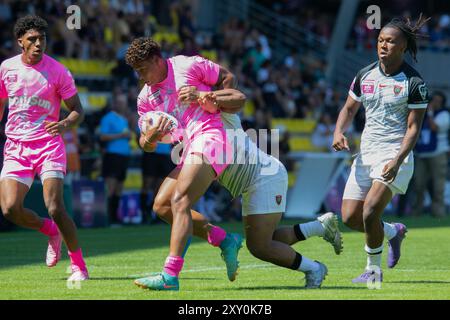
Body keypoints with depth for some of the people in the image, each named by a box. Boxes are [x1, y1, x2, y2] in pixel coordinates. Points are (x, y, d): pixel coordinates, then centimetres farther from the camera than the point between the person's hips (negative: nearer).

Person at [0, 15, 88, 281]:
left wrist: (65, 124, -23)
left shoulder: (58, 71, -5)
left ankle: (79, 265, -2)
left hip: (48, 145, -3)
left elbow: (78, 111, -2)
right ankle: (50, 230, 18)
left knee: (55, 208, -18)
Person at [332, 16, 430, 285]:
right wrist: (339, 132, -4)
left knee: (370, 211, -21)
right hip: (366, 155, 6)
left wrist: (397, 160, -22)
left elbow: (413, 128, -10)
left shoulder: (414, 83, -9)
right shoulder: (365, 76, 7)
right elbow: (349, 109, 18)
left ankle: (374, 270, 0)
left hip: (396, 155, -6)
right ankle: (393, 232, 29)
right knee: (350, 218, 0)